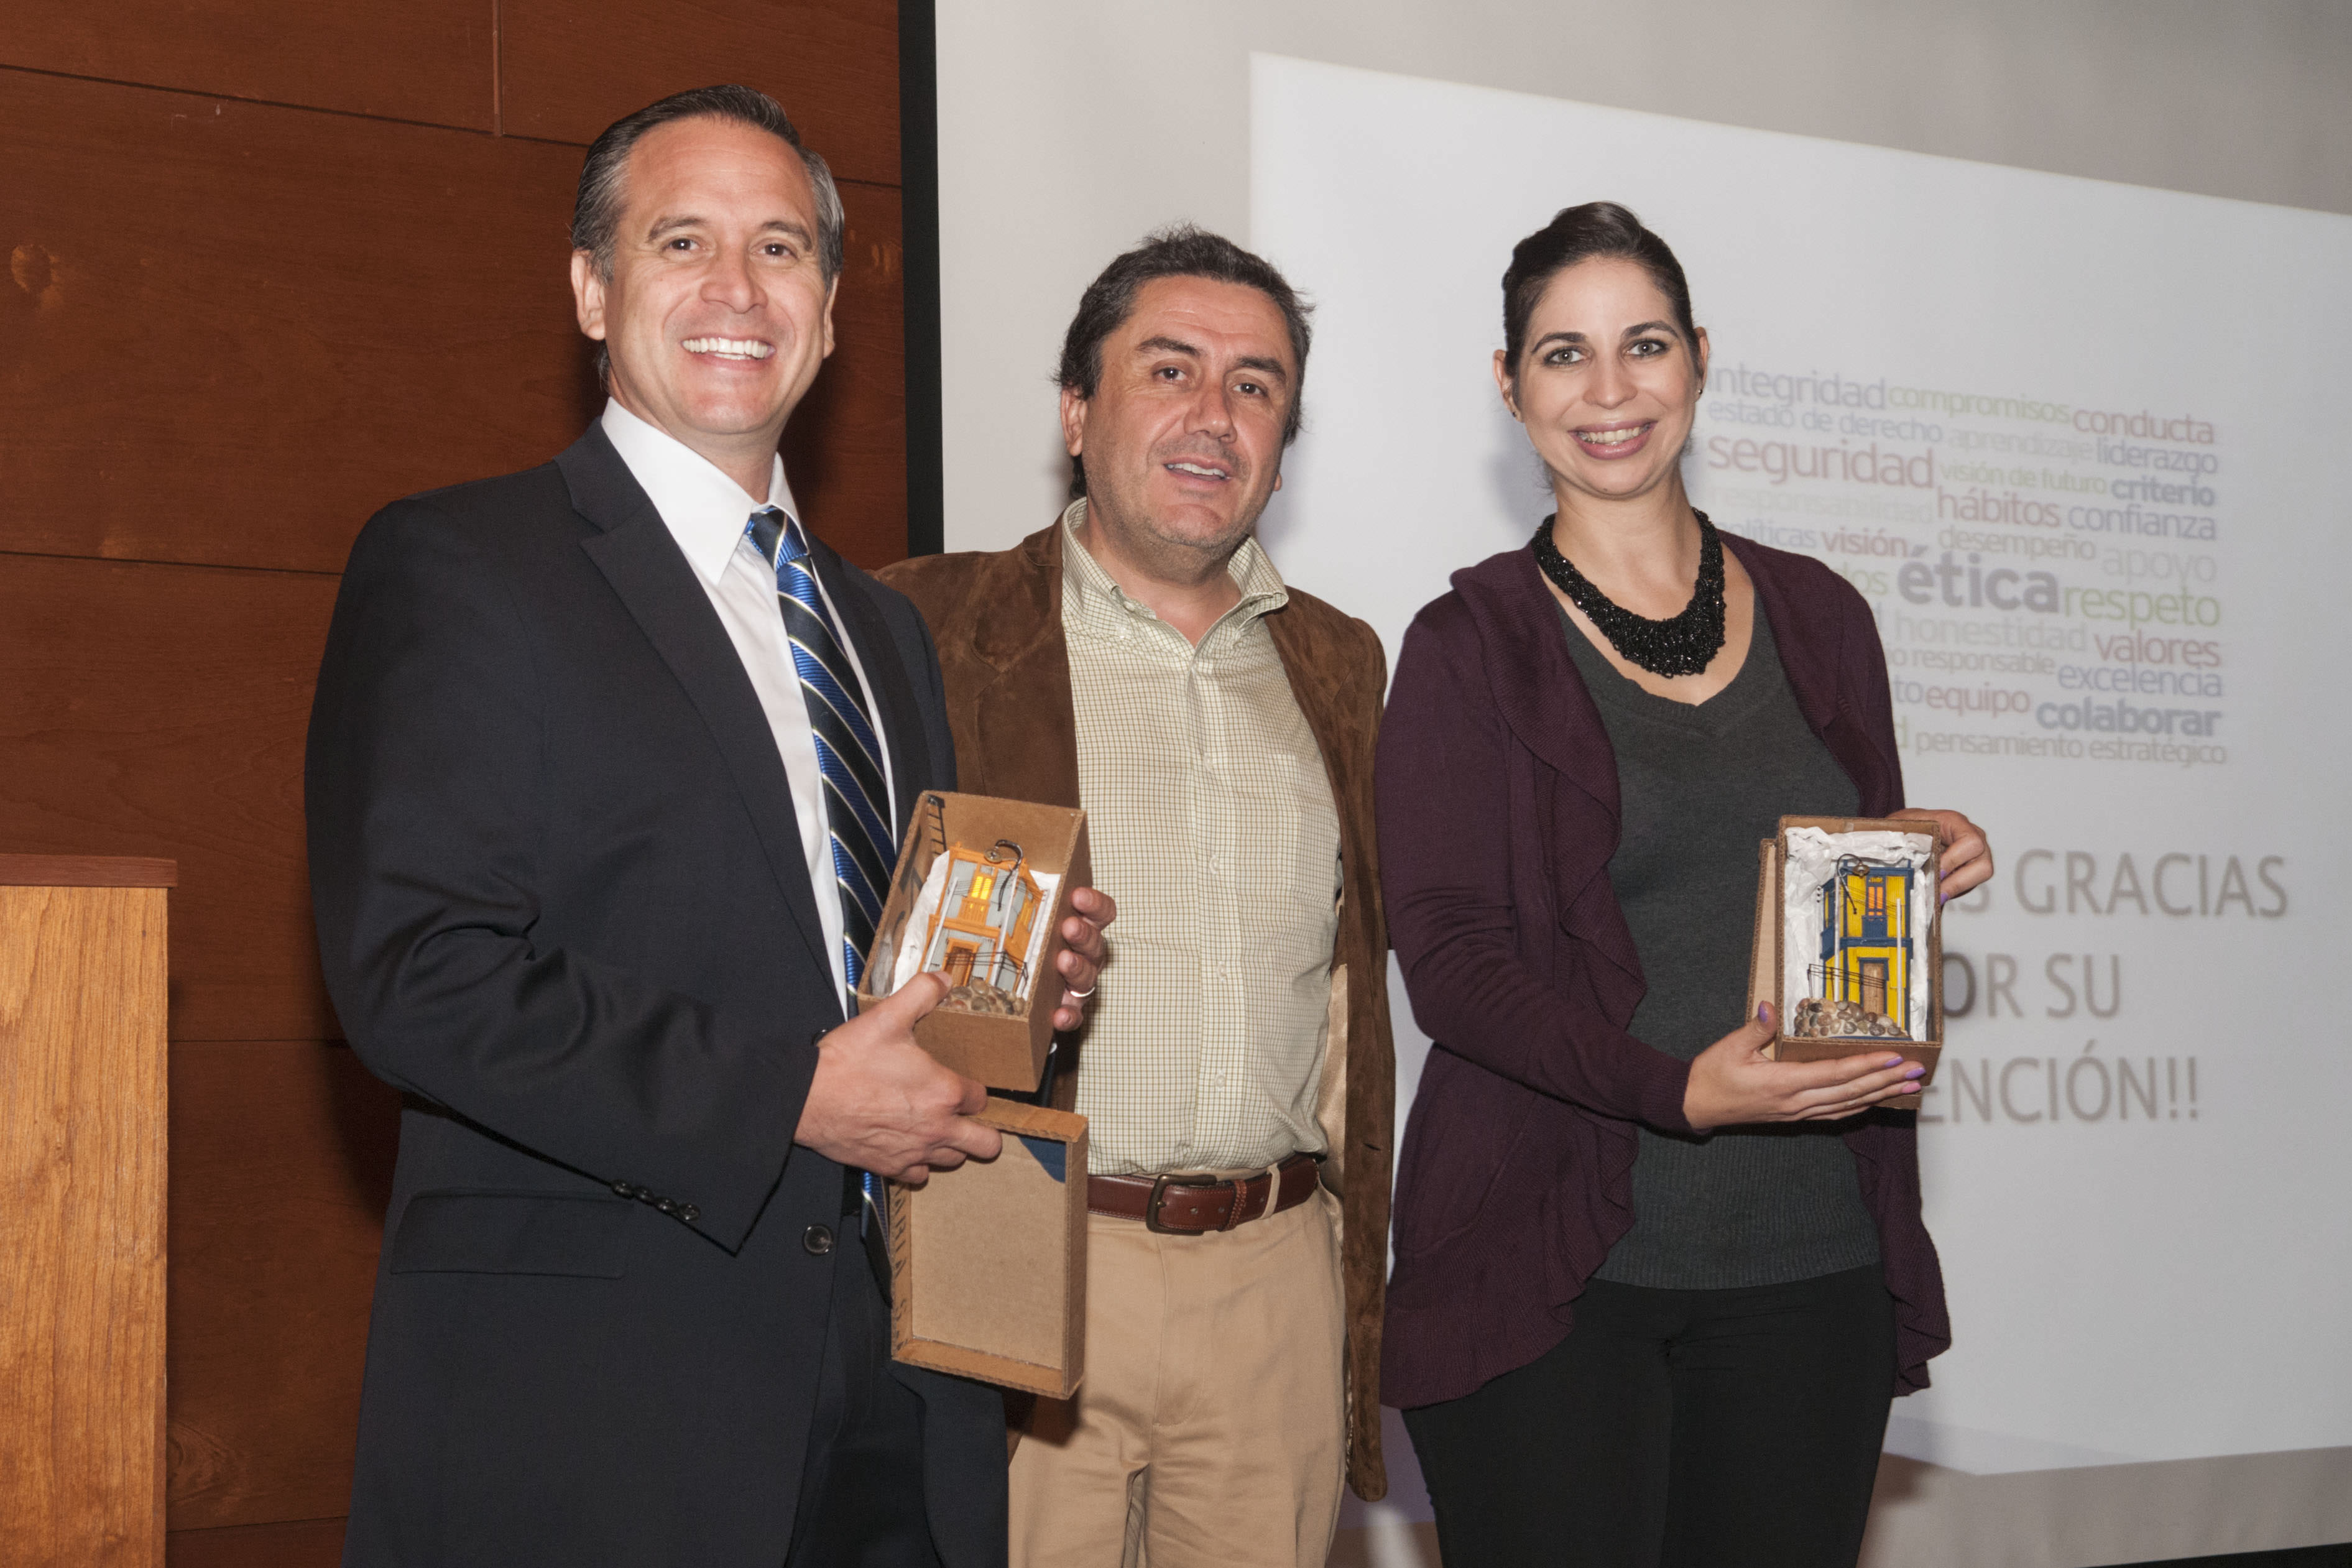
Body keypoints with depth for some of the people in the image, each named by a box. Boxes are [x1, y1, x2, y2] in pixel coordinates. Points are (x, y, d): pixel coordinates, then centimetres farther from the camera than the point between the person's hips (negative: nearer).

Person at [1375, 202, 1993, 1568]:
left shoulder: (1818, 617, 12)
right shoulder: (1473, 645, 0)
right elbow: (1448, 956, -7)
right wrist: (1681, 1090, -21)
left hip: (1809, 1258, 4)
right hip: (1550, 1259, -3)